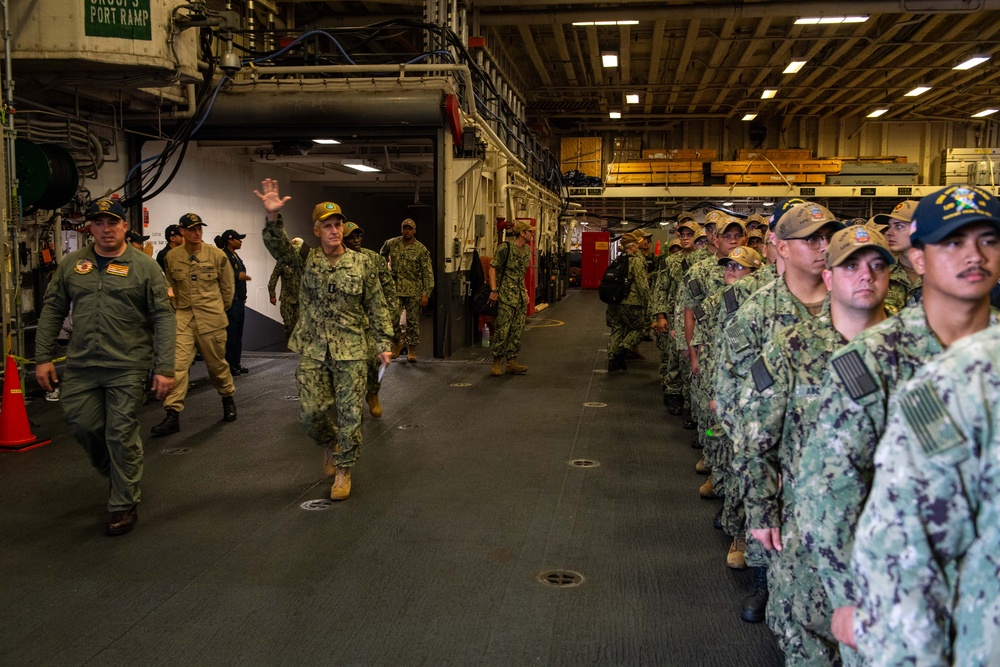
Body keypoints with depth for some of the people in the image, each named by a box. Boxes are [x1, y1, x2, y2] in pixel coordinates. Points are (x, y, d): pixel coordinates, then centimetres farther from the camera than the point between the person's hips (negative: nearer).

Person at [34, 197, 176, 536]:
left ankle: (124, 505, 15)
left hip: (128, 368, -4)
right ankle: (113, 472, 38)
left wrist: (165, 368, -11)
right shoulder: (72, 264, 8)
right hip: (80, 366, 4)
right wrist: (43, 357, 5)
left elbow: (163, 317, -5)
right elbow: (52, 310, 12)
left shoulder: (144, 266, -2)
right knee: (82, 425, 8)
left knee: (121, 435, 0)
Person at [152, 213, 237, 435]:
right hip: (183, 318, 1)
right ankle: (172, 414, -9)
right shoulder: (172, 256, 1)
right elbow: (171, 285, 16)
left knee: (217, 363, 10)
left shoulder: (216, 255, -2)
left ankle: (228, 398, 36)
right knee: (177, 363, -10)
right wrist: (177, 308, 13)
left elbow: (227, 285, 9)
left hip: (212, 319, -1)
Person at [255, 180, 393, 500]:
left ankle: (343, 471, 18)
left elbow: (377, 306, 3)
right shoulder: (306, 261, 3)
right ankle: (330, 444, 35)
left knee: (349, 414, 1)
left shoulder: (361, 263, 1)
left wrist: (383, 343, -2)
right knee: (310, 413, 3)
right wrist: (273, 217, -32)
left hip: (351, 351, -1)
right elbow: (277, 246, -14)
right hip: (313, 351, 1)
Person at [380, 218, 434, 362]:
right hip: (395, 289, 2)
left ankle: (411, 350, 13)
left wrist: (426, 294, -11)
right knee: (392, 318, -3)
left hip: (414, 292, -2)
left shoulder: (421, 250, -4)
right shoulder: (391, 244, 4)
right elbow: (382, 256, 27)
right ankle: (397, 342, 22)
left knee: (413, 321, 2)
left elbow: (428, 273, -5)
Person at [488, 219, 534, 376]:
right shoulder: (505, 248, -11)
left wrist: (525, 291, 18)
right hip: (505, 295, -7)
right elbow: (493, 268, -11)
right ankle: (497, 363, 2)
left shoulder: (527, 250, 12)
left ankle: (511, 361, 13)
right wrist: (494, 290, -17)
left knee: (517, 330, 6)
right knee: (502, 329, -6)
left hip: (520, 295, 8)